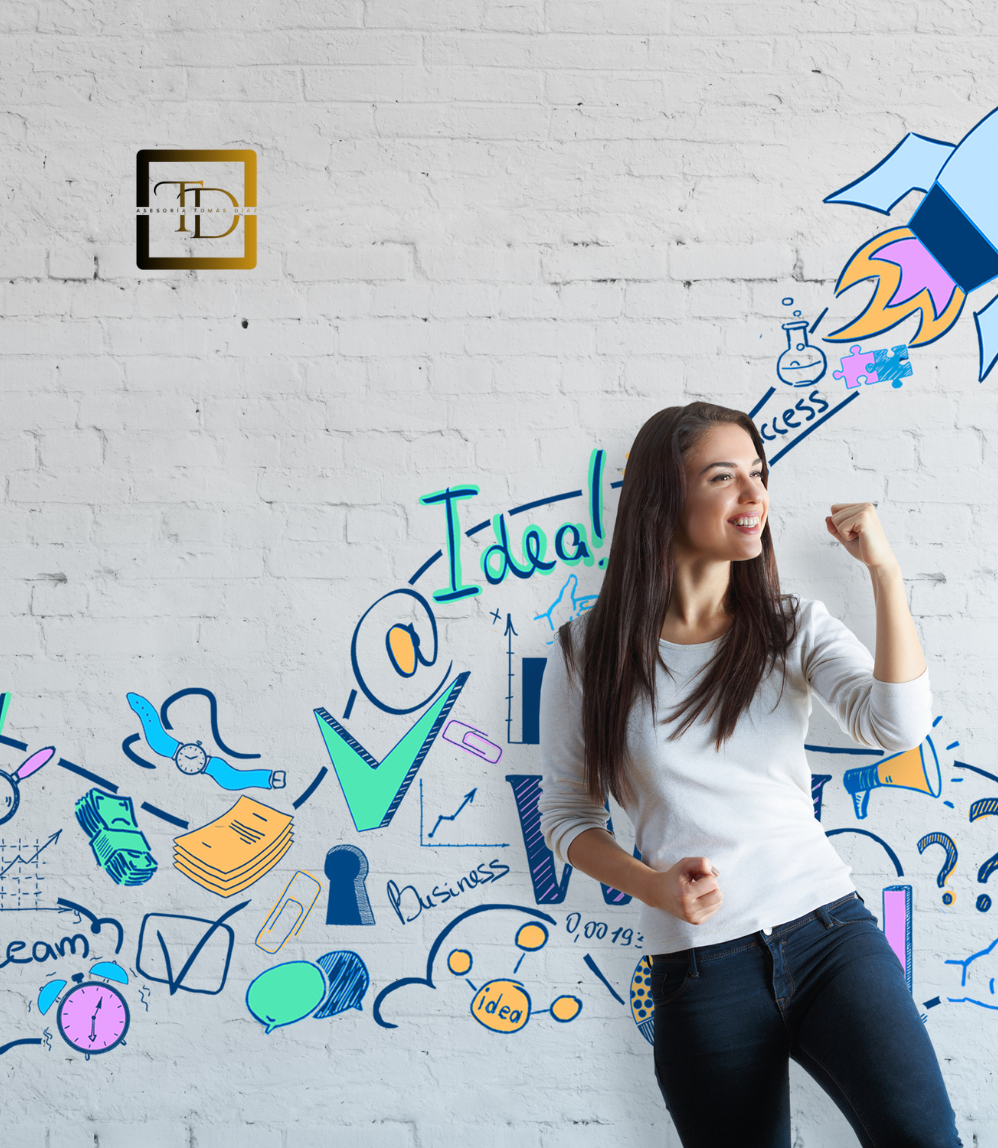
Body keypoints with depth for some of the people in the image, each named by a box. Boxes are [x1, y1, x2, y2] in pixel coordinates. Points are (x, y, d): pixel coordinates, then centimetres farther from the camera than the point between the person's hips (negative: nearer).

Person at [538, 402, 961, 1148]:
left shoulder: (795, 627, 6)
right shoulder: (589, 653, 1)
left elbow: (897, 726, -10)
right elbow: (566, 814, 7)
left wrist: (885, 570, -13)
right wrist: (653, 885, -10)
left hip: (829, 930, 1)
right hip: (700, 970, -1)